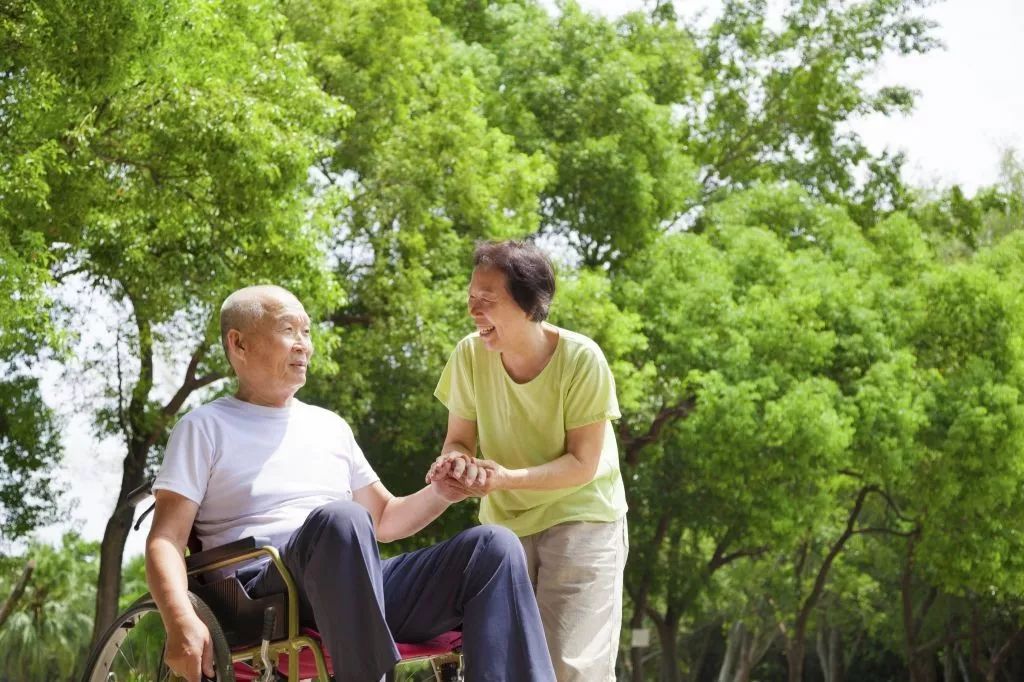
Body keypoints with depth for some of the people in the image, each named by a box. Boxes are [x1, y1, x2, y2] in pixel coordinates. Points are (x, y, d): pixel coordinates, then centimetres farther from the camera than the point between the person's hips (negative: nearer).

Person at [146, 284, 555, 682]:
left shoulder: (330, 426, 26)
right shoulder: (205, 428, 10)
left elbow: (383, 521, 29)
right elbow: (166, 539, 1)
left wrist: (439, 495, 6)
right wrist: (182, 621, -20)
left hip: (363, 587, 6)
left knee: (494, 546, -16)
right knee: (340, 519, -37)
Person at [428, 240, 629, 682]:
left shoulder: (581, 360, -20)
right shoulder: (470, 356, -11)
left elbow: (582, 464, -17)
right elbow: (459, 440, -1)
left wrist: (507, 477, -32)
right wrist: (456, 461, -26)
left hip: (581, 518, -4)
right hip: (505, 521, 4)